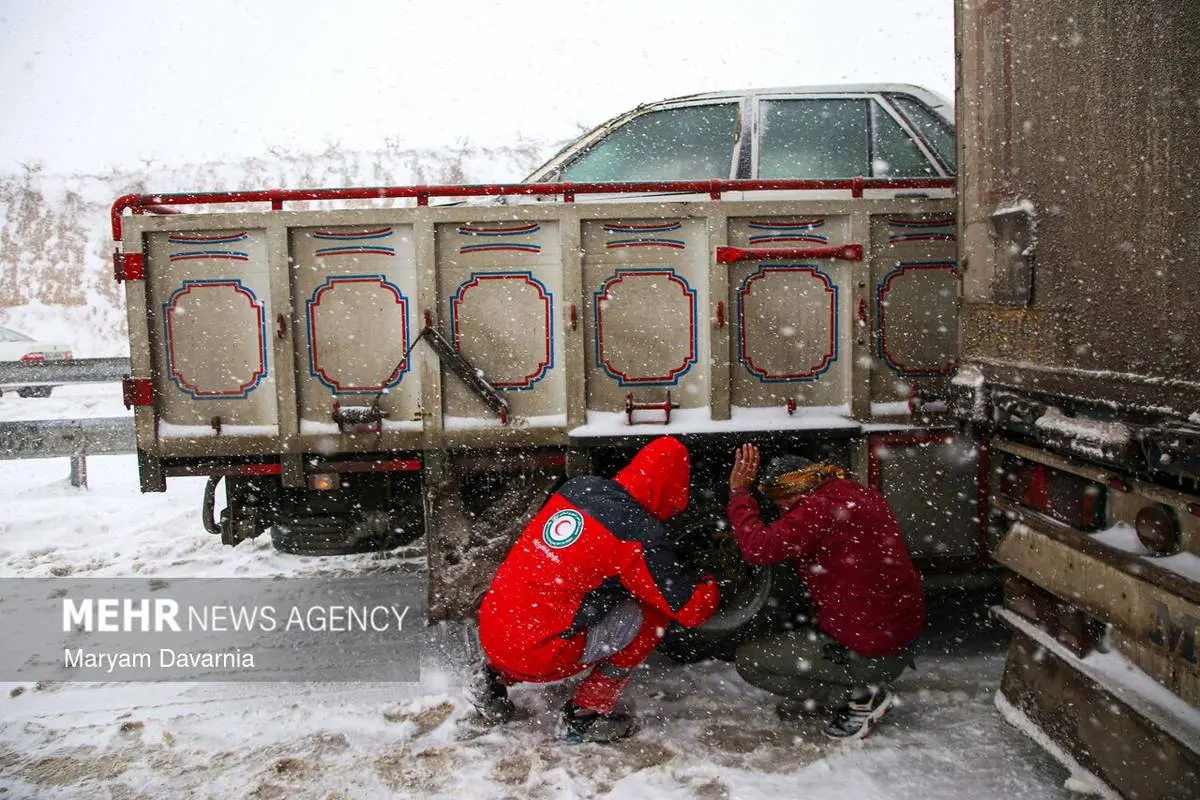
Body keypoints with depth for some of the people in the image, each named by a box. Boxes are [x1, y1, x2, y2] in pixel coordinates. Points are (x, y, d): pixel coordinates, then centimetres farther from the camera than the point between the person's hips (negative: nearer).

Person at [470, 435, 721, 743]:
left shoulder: (579, 486, 4)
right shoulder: (640, 535, -15)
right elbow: (690, 609, -5)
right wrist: (712, 587, 16)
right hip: (539, 658, -7)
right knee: (652, 612, 1)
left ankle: (497, 677, 23)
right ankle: (585, 714, 7)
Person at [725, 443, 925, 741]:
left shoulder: (821, 508, -24)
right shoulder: (862, 495, 4)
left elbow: (759, 548, -27)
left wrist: (738, 491, -17)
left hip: (869, 656, -9)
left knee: (747, 660, 2)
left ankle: (861, 696, 0)